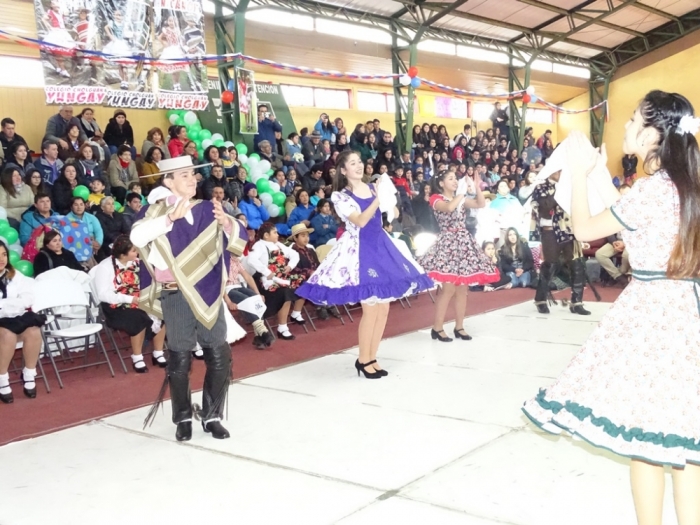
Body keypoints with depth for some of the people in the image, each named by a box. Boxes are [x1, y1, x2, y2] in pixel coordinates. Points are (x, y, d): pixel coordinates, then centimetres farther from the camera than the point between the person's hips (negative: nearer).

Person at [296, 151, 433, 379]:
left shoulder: (374, 188, 11)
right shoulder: (340, 196, -4)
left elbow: (394, 213, 7)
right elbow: (360, 221, -18)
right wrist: (379, 198, -21)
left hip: (381, 246, 6)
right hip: (360, 249, -6)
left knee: (384, 308, 6)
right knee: (371, 308, -9)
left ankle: (372, 358, 19)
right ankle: (363, 359, 9)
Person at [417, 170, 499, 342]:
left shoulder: (461, 198, 17)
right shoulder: (436, 198, -3)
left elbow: (481, 204, 10)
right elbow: (449, 208, -22)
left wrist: (477, 187, 2)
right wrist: (462, 193, -12)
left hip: (464, 242, 7)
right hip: (449, 243, -7)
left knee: (463, 288, 6)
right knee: (449, 288, -12)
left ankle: (459, 327, 14)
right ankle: (437, 328, -4)